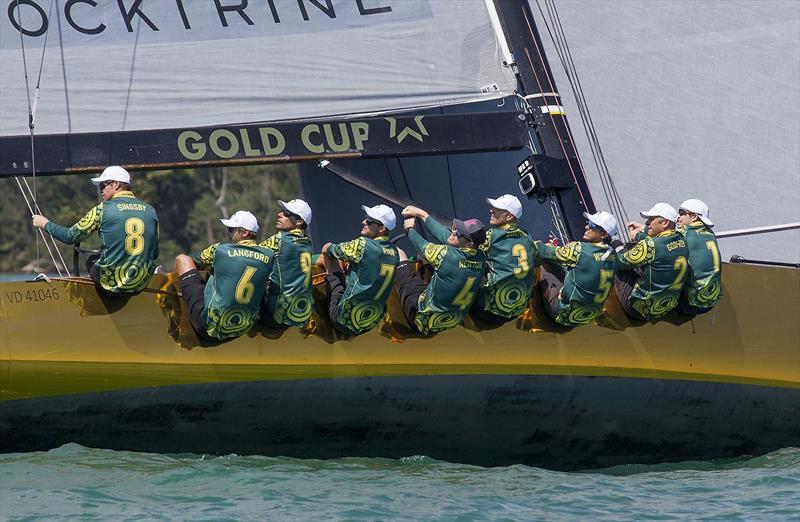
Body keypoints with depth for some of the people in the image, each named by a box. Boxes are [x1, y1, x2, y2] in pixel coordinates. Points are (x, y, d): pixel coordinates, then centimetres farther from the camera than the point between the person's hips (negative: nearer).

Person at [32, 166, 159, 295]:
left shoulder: (103, 210, -7)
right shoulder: (150, 211, 3)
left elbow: (70, 237, 0)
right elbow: (154, 254, 10)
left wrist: (46, 224, 17)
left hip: (113, 284, -4)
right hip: (141, 285, 4)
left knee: (91, 261, 27)